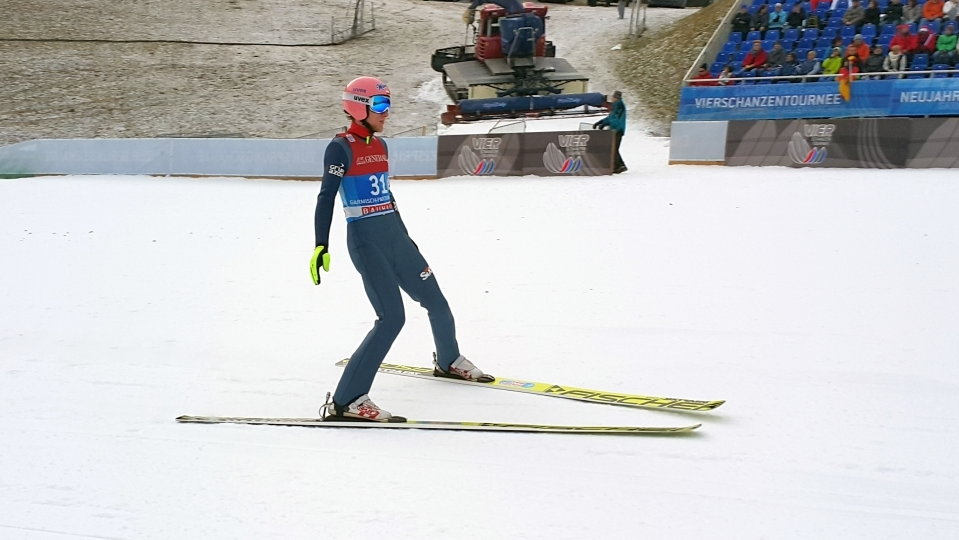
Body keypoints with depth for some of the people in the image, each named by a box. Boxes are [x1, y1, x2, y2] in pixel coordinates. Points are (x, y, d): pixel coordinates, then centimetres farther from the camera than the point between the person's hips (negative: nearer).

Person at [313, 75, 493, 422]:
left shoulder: (379, 145, 14)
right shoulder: (341, 147, -8)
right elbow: (326, 197, -14)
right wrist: (321, 246, -22)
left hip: (394, 235, 8)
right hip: (366, 241, -8)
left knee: (436, 302, 18)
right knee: (392, 317, -19)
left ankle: (448, 361, 47)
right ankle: (346, 401, -18)